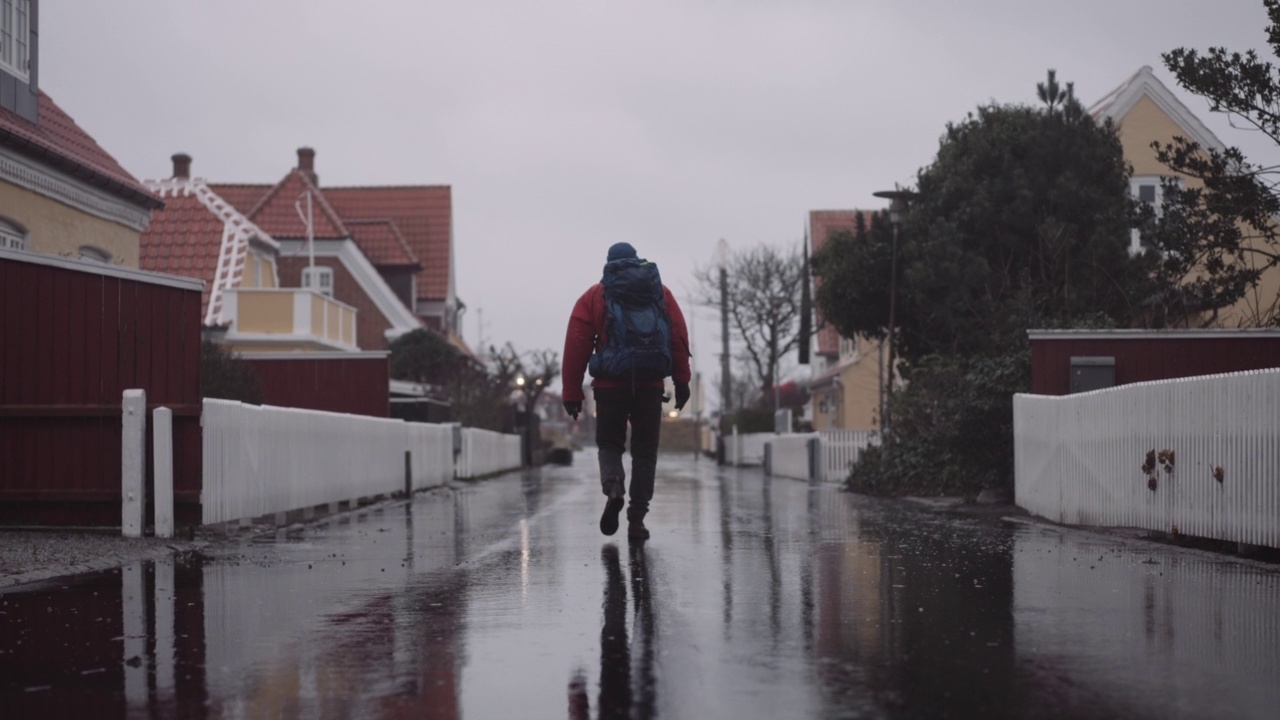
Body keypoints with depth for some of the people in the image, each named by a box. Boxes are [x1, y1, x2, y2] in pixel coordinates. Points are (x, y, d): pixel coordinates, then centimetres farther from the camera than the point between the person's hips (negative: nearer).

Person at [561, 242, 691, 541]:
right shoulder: (660, 292, 11)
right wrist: (682, 381, 4)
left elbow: (576, 345, 0)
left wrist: (572, 392, 2)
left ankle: (613, 486, -14)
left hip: (610, 384, -1)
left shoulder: (594, 296, 7)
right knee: (644, 452, 9)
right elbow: (679, 338, 3)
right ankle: (637, 519, 4)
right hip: (651, 385, 1)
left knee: (609, 443, 15)